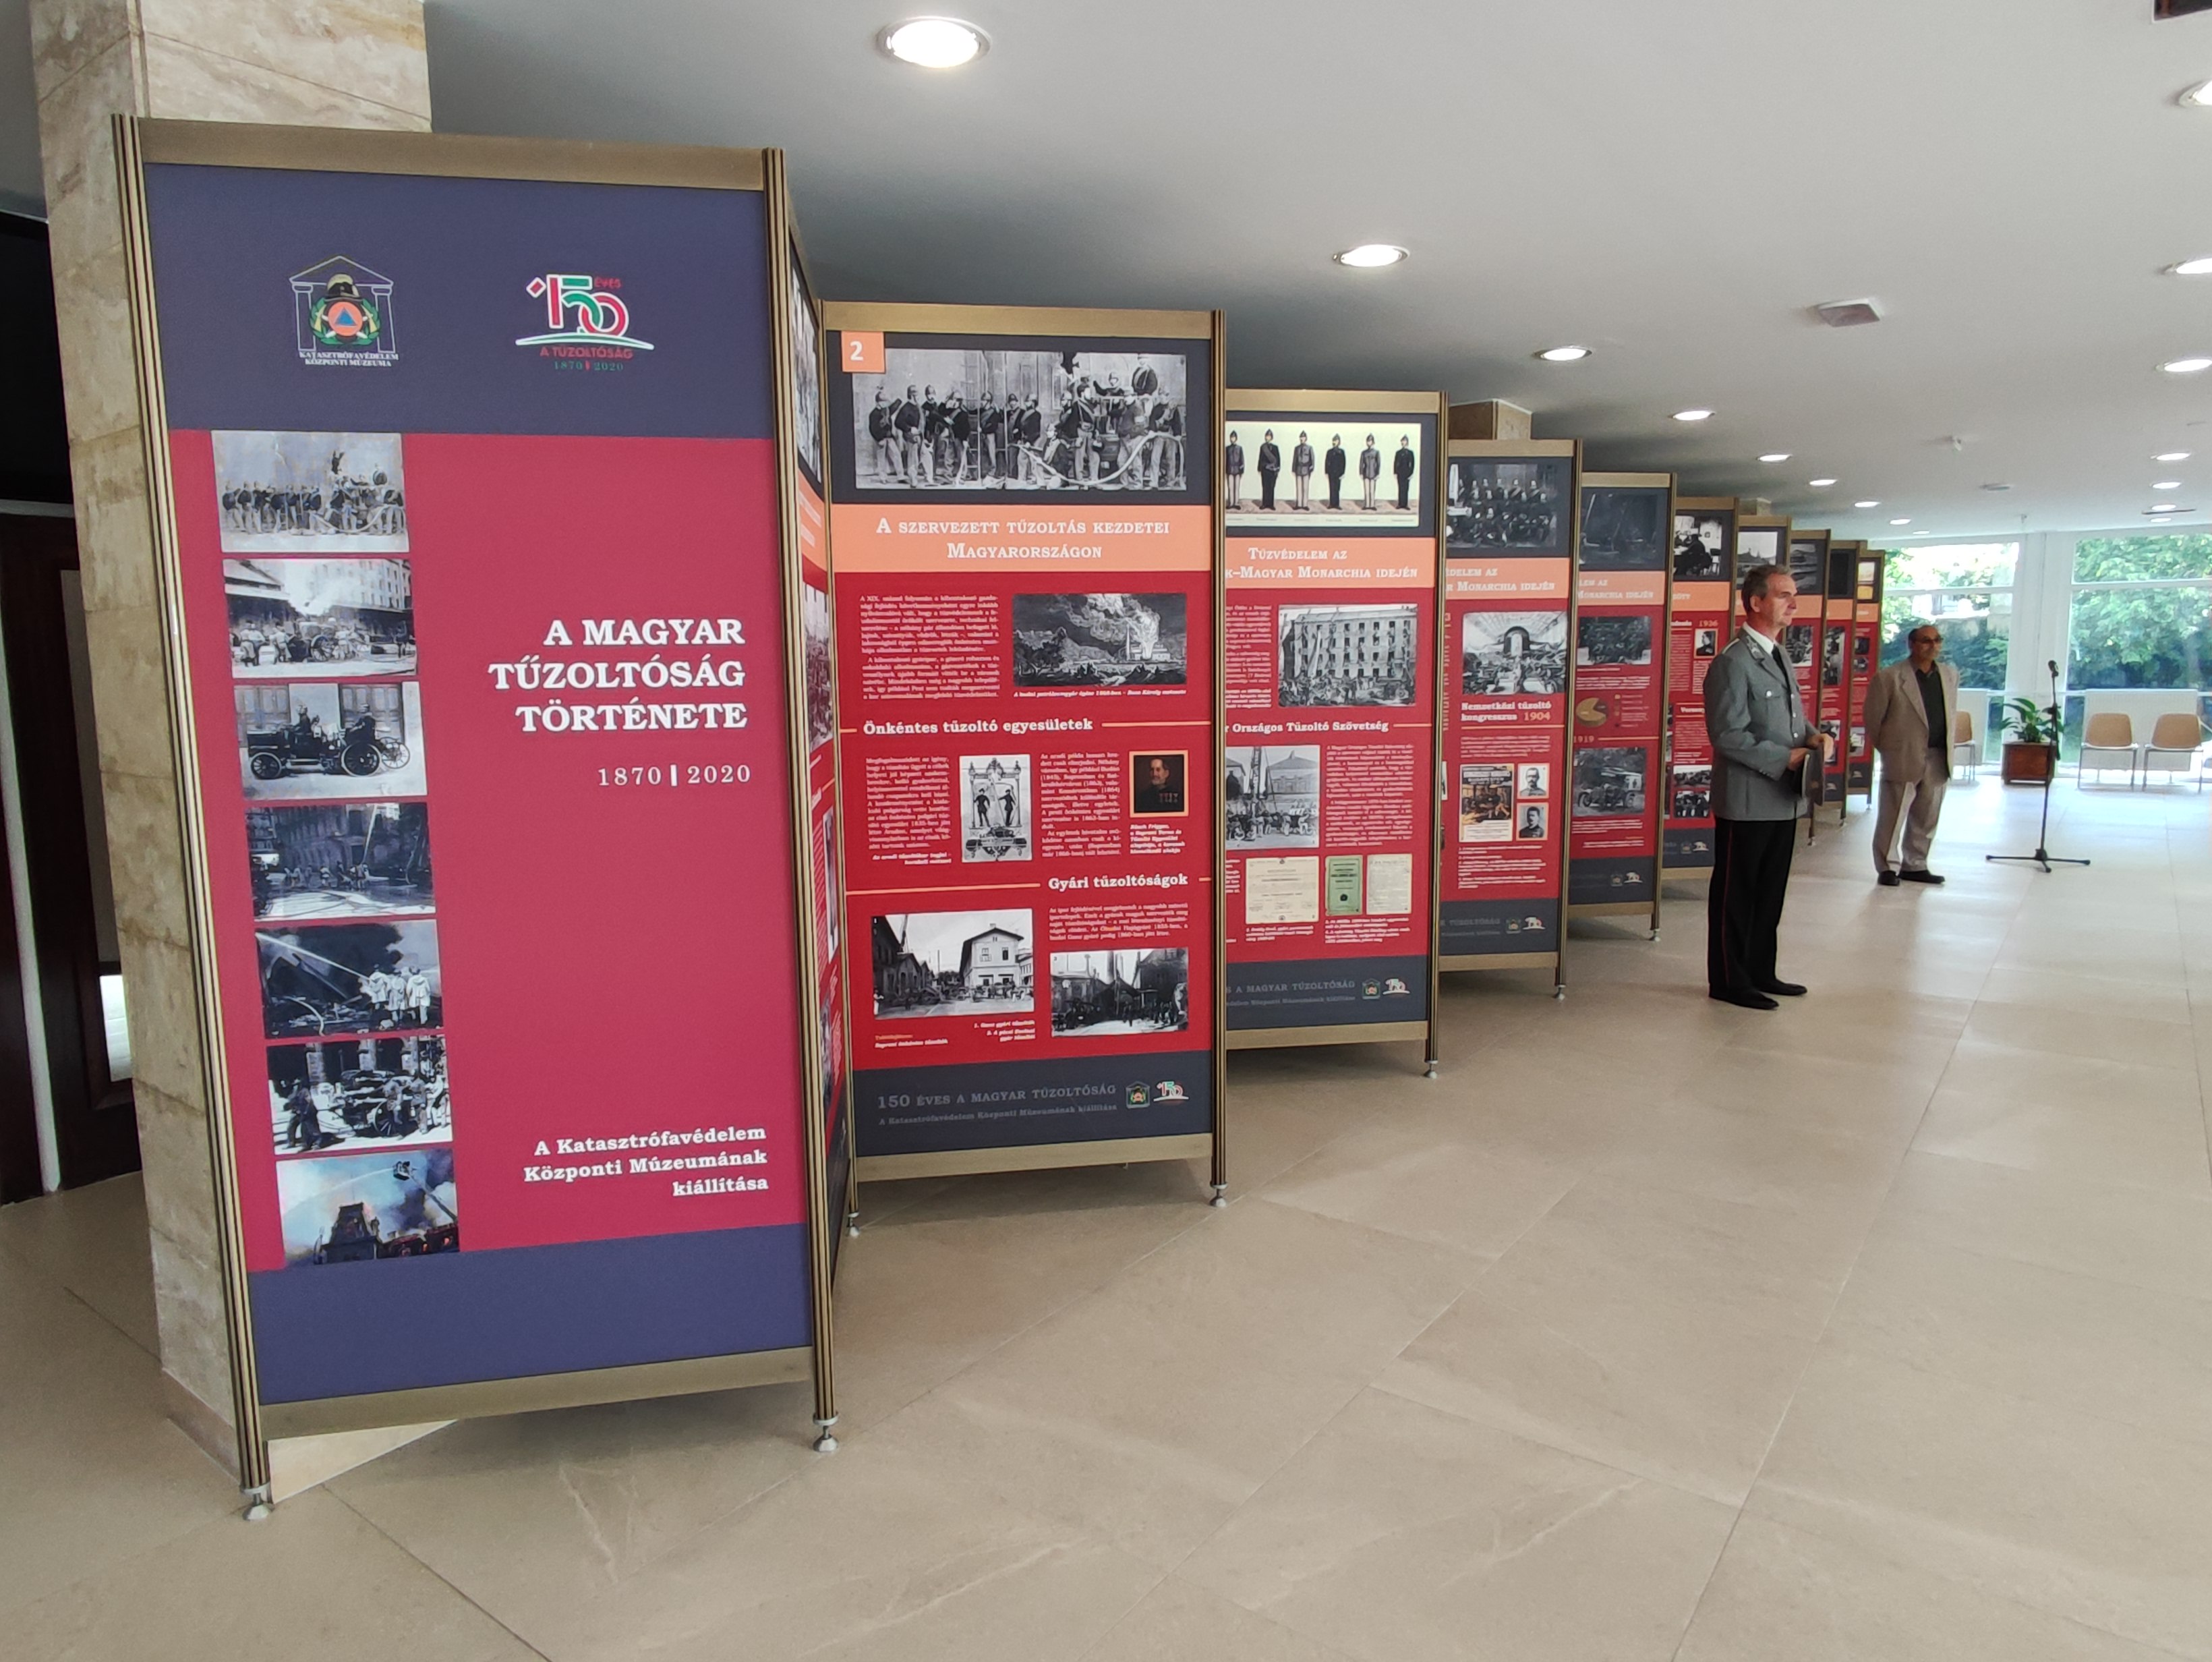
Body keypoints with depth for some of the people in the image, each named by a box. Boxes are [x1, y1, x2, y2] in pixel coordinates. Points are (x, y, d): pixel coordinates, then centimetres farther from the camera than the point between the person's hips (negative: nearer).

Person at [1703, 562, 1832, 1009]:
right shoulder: (1733, 662, -13)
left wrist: (1813, 737, 3)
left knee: (1771, 891, 16)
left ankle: (1760, 972, 28)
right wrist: (1786, 758, -18)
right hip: (1747, 801, -9)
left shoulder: (1780, 658, 16)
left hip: (1784, 799, 9)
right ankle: (1729, 981, 11)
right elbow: (1728, 735, -19)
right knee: (1736, 893, 1)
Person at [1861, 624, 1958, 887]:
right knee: (1892, 816, 0)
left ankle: (1915, 866, 23)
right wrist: (1887, 748, 3)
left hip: (1938, 760, 6)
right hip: (1903, 759, -5)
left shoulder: (1950, 676, 10)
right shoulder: (1890, 678, -9)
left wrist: (1948, 746, 13)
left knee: (1926, 818, 12)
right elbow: (1873, 717, -3)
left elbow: (1952, 713, 20)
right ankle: (1887, 868, 10)